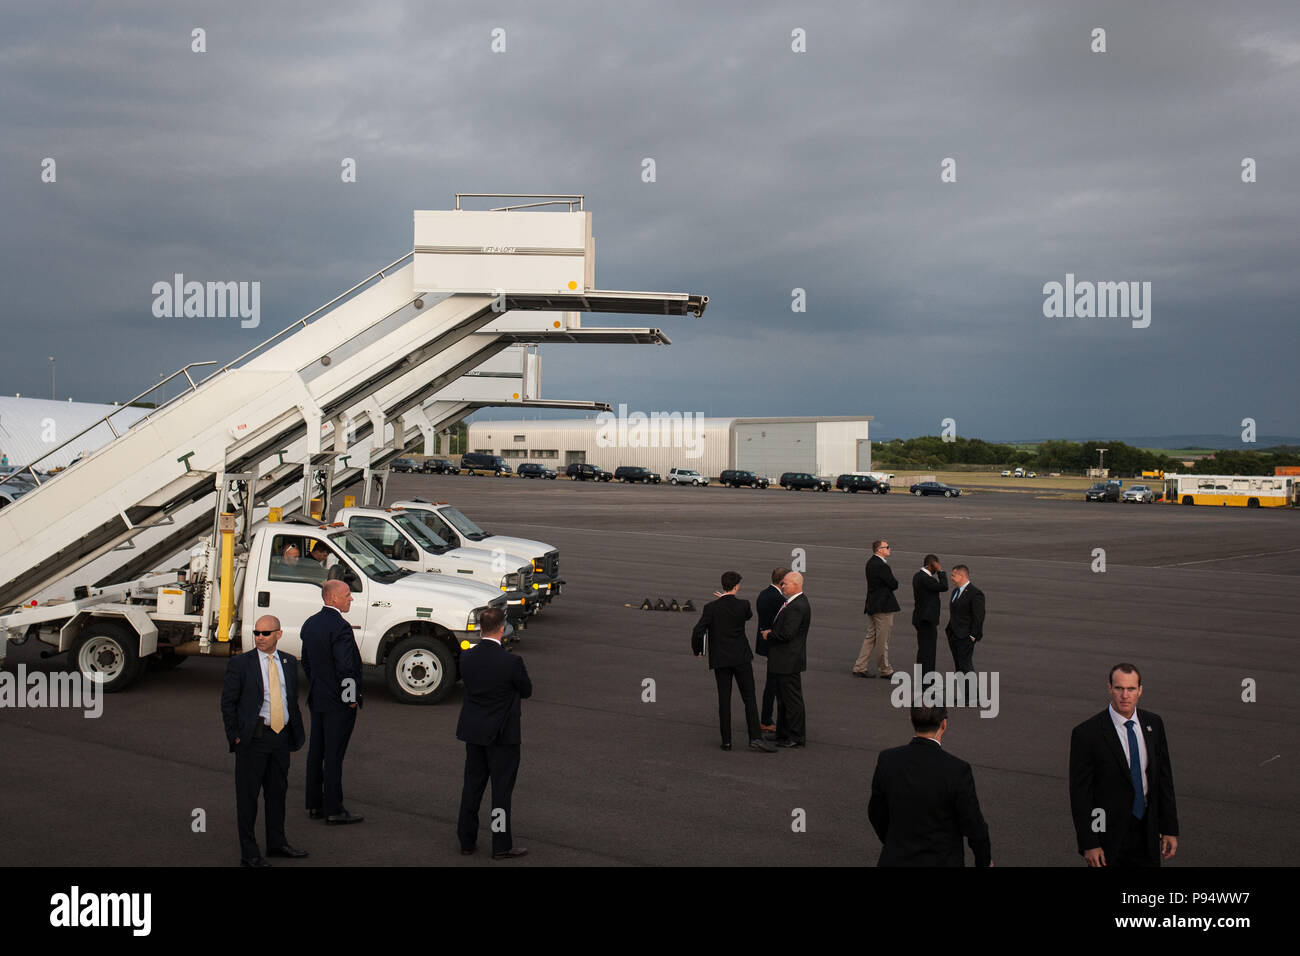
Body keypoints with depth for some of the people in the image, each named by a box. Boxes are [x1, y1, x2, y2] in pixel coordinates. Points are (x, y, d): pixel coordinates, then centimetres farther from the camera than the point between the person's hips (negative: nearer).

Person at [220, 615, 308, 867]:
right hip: (253, 738, -4)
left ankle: (277, 843, 30)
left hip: (281, 737, 4)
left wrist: (295, 737, 13)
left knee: (278, 791, 15)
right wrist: (235, 736, -8)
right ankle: (249, 853, 10)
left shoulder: (289, 663, 10)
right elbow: (227, 702, -3)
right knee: (248, 796, 1)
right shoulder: (240, 663, -3)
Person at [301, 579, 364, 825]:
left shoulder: (311, 623, 8)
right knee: (334, 756, -3)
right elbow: (346, 667, -23)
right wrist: (351, 698, -13)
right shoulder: (340, 627, -20)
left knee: (316, 752, 14)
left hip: (316, 699, 9)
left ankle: (314, 804, 23)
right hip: (338, 703, -9)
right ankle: (333, 809, 3)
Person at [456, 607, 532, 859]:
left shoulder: (466, 657, -7)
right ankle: (501, 846, 13)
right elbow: (526, 691, -7)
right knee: (501, 789, 6)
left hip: (472, 731, 5)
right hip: (501, 734, -5)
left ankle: (467, 840, 25)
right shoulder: (511, 661, -21)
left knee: (472, 785, 17)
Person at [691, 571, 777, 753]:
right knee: (749, 698, 4)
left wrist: (697, 650, 3)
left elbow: (698, 632, -15)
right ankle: (755, 737, -5)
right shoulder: (743, 605, -7)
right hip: (741, 658, 0)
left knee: (724, 700, 6)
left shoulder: (711, 608, -10)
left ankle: (726, 740, 8)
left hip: (720, 660, 0)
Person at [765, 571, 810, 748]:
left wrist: (769, 635, -11)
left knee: (792, 699, -1)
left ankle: (796, 737, 7)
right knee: (783, 698, 18)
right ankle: (783, 734, 28)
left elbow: (787, 634, -26)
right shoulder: (792, 603, 12)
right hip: (783, 660, 11)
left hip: (789, 660, -11)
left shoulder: (798, 607, -22)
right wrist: (772, 633, 6)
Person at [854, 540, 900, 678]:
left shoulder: (871, 562, 11)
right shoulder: (881, 566, -20)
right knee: (883, 640, 2)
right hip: (883, 607, -9)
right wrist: (894, 581, 4)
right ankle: (884, 669, 12)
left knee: (871, 637, 14)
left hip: (872, 605, 9)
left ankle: (860, 667, 14)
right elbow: (894, 585, -16)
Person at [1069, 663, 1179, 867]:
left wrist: (1170, 829, 6)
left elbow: (1164, 778, 8)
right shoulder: (1087, 733, -15)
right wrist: (1088, 845, -14)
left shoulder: (1153, 724, 1)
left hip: (1147, 833, 4)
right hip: (1109, 836, -4)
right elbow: (1079, 793, -13)